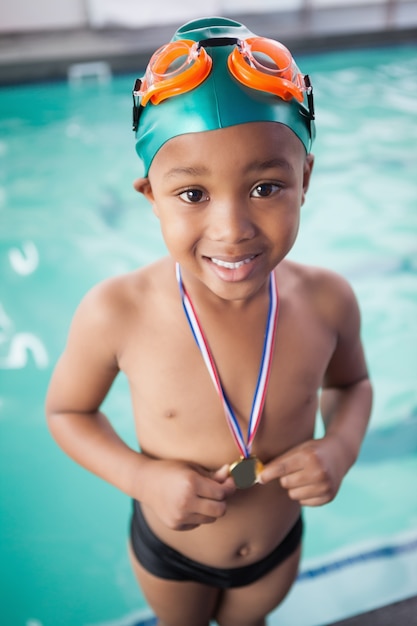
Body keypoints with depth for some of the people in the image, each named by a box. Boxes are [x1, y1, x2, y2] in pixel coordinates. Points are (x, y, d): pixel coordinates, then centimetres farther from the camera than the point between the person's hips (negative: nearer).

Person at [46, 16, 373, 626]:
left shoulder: (327, 301, -24)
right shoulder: (116, 313, -31)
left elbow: (351, 382, -3)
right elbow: (67, 410, -12)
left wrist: (341, 446, -22)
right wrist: (139, 476, -27)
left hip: (279, 547, 2)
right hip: (168, 552, -1)